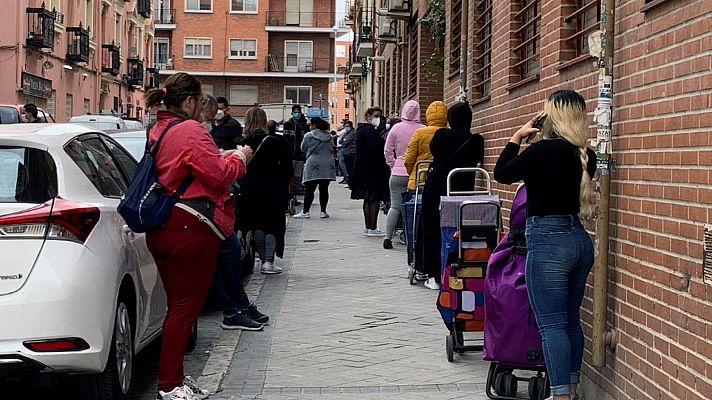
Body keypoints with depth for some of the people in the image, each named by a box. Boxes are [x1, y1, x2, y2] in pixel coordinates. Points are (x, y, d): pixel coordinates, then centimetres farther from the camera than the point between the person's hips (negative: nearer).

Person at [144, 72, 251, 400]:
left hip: (162, 227, 10)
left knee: (178, 305, 16)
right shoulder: (191, 130, -15)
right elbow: (218, 175, -16)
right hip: (190, 229, -10)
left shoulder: (159, 130, 15)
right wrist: (239, 158, 1)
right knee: (185, 307, -2)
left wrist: (221, 157, 16)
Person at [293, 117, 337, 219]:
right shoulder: (328, 136, 10)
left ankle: (305, 212, -5)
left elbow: (303, 149, 5)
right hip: (328, 165, 5)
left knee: (309, 190, -3)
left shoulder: (309, 136, -6)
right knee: (324, 189, 7)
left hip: (314, 165, -5)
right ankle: (323, 212, 8)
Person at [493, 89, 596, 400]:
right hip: (580, 239, 8)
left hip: (548, 241, -8)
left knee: (552, 324, -5)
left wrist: (517, 138, 7)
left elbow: (502, 174, -4)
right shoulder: (585, 155, 6)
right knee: (571, 321, 15)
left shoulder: (544, 150, -15)